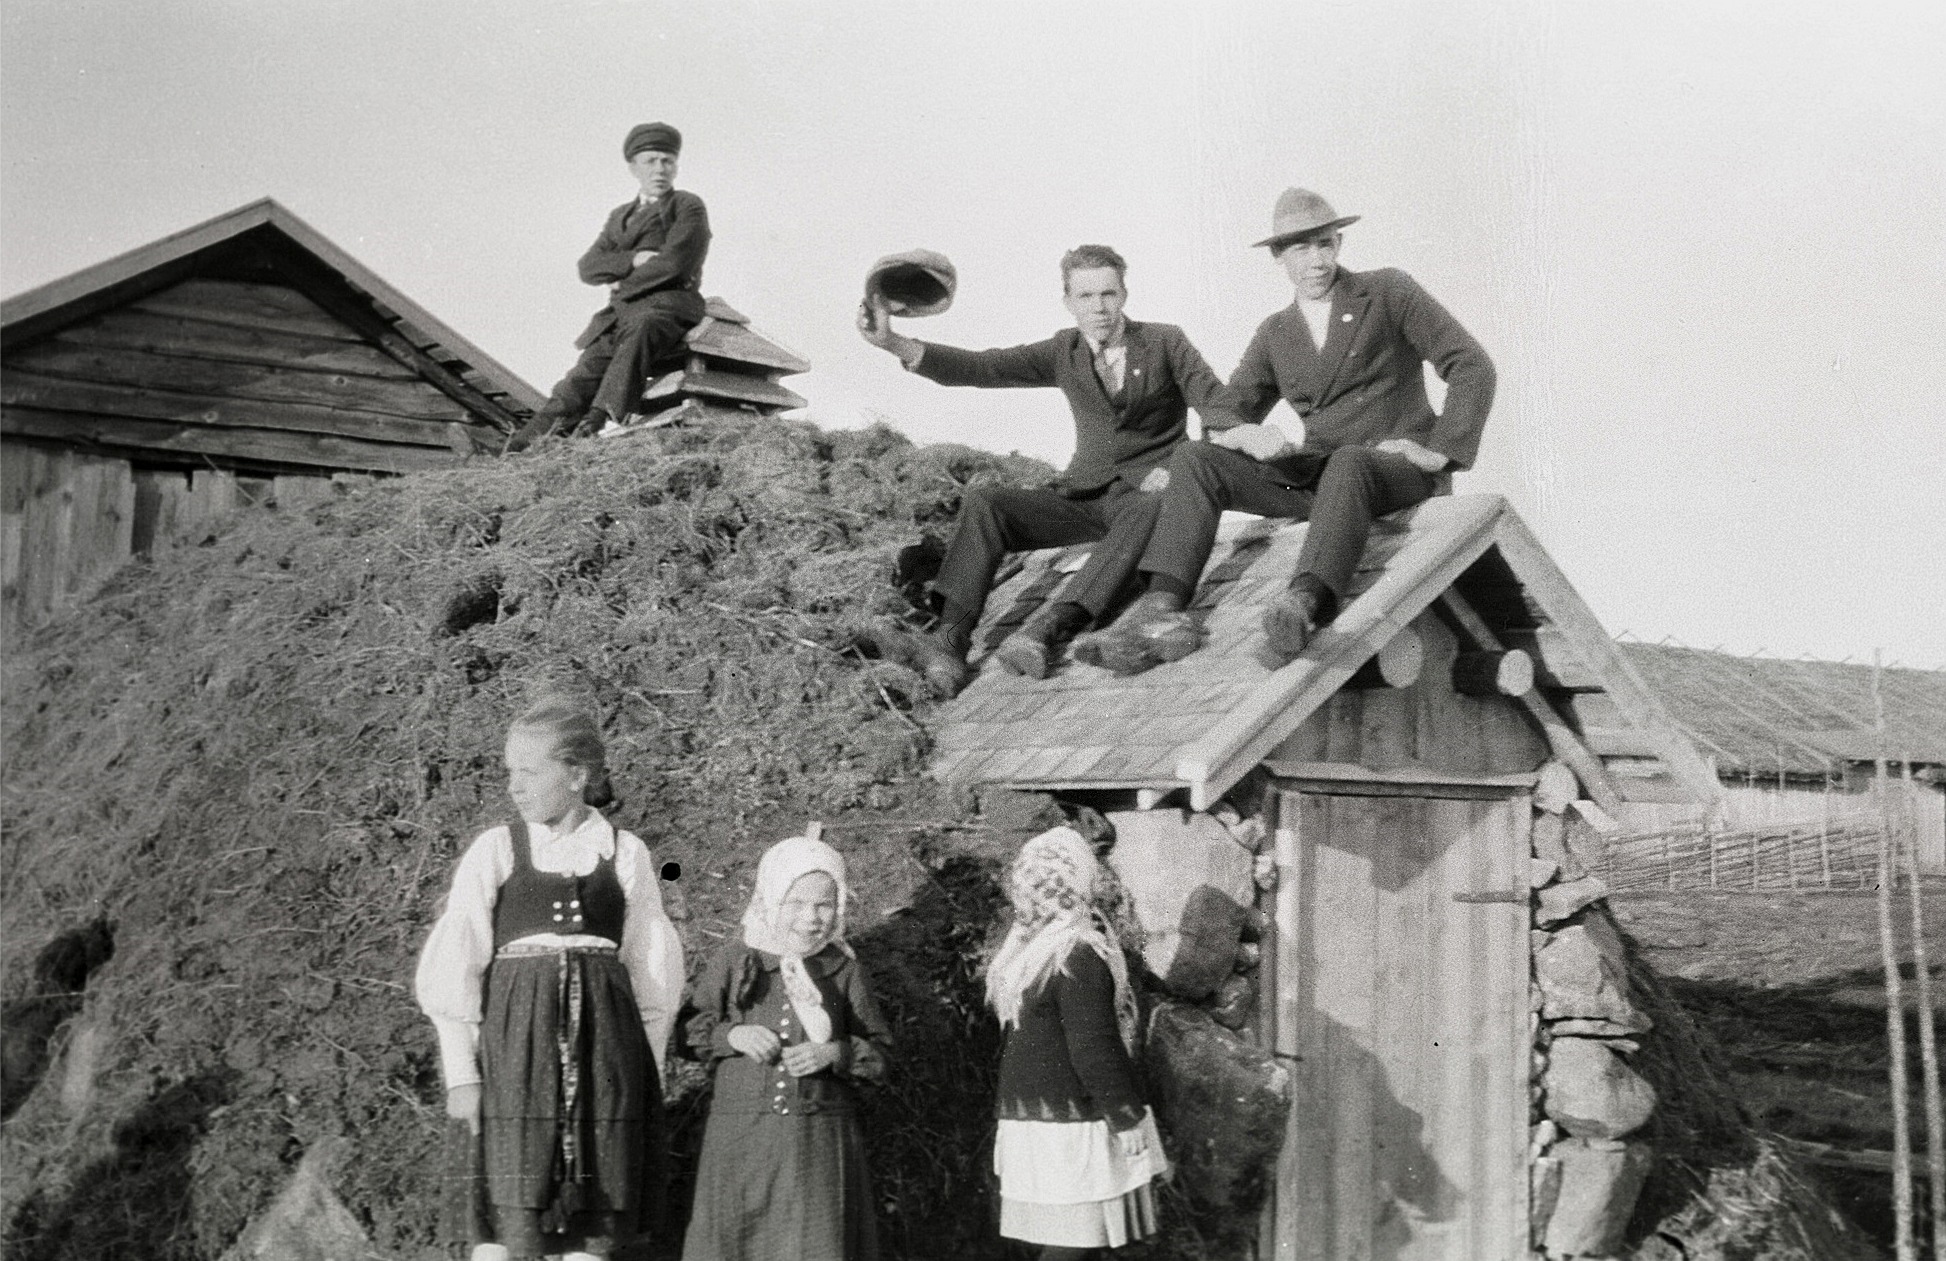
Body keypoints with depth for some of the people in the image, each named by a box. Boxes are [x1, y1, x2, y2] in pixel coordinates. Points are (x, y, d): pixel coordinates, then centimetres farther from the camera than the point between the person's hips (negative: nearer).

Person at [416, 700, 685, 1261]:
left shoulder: (626, 853, 5)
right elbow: (451, 971, 0)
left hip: (603, 1043, 1)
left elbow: (652, 971, 8)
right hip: (513, 1041, -1)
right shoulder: (494, 850, 2)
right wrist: (460, 1073, -6)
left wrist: (648, 1075, 6)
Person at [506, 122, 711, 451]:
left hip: (669, 304, -5)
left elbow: (674, 262, -8)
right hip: (621, 311, 5)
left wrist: (622, 286, 0)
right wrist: (634, 259, -6)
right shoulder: (620, 216, 26)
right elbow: (589, 267, 12)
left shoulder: (689, 207, 8)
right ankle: (533, 439, -33)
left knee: (640, 331, -39)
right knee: (588, 369, -18)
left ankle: (601, 418, -53)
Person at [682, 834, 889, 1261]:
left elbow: (878, 1054, 4)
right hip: (741, 1136, 0)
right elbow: (695, 1035, 8)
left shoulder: (845, 971, 0)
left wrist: (836, 1053, -15)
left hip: (821, 1143, 0)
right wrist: (733, 1035, -12)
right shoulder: (731, 963, 0)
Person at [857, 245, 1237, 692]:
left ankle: (1050, 627, -54)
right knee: (983, 501, -21)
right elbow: (978, 367, -2)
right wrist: (894, 343, -16)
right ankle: (950, 634, -36)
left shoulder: (1165, 342, 2)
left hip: (1149, 491, -3)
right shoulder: (1063, 352, 9)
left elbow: (1221, 408, -2)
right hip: (1084, 494, 3)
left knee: (1153, 509, -41)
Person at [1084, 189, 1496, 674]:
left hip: (1394, 469, -4)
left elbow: (1472, 366, -1)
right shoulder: (1274, 334, 15)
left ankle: (1304, 607, -66)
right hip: (1306, 477, 4)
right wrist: (1244, 433, -13)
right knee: (1193, 458, -16)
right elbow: (1224, 413, 12)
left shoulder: (1388, 292, 3)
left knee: (1348, 463, -41)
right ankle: (1161, 605, -36)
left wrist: (1440, 452, -12)